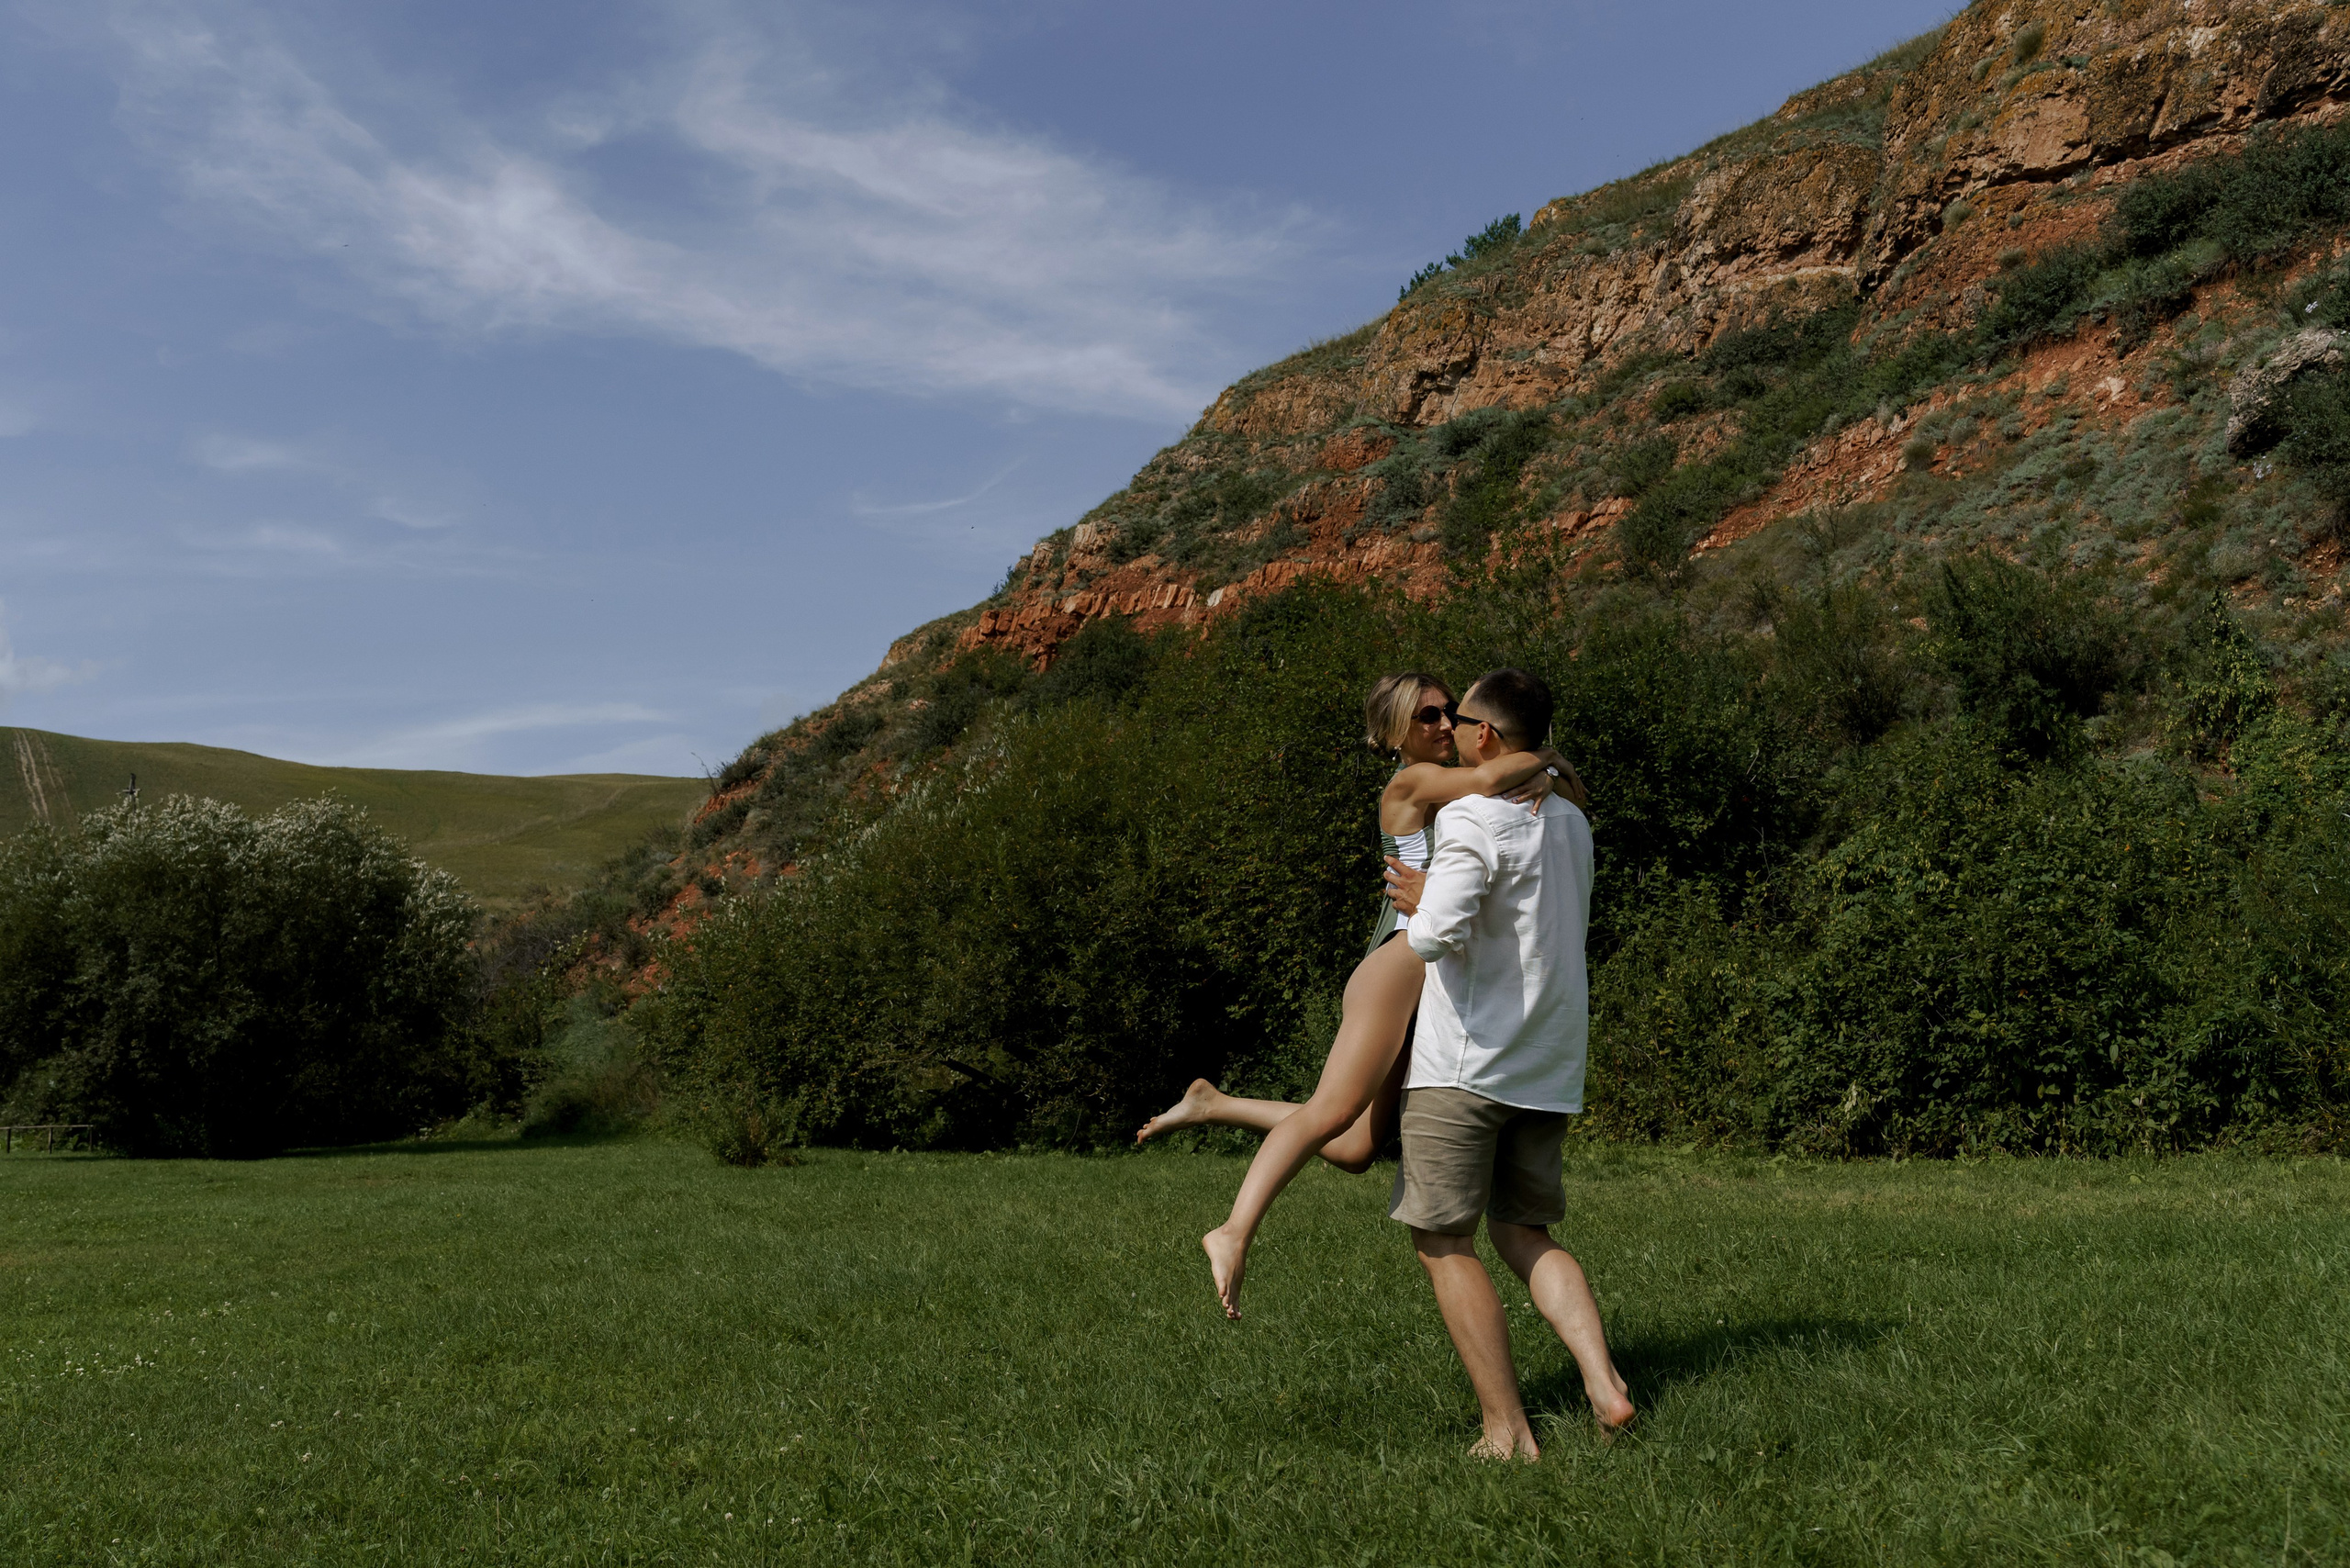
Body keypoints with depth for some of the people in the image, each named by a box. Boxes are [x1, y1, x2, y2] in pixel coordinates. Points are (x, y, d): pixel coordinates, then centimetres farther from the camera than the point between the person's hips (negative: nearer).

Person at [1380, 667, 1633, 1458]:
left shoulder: (1473, 823, -13)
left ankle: (1507, 1431, 2)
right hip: (1549, 1067, 8)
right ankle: (1603, 1383, 1)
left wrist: (1424, 904, -6)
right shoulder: (1571, 824, 12)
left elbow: (1440, 934, -28)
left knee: (1443, 1242, 3)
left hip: (1466, 1063, -8)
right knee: (1524, 1232, 18)